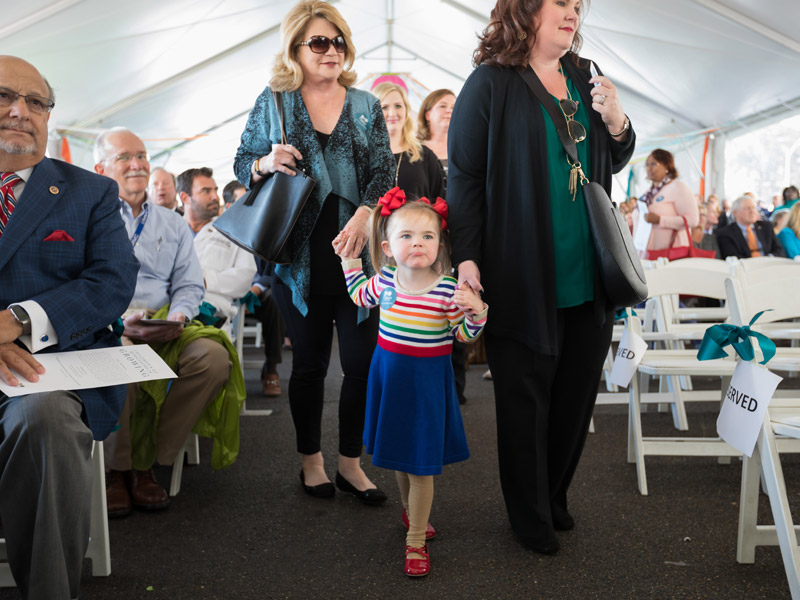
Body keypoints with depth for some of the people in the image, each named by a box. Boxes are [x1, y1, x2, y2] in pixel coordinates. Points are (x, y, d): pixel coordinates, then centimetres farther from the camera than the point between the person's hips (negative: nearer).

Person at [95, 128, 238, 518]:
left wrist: (179, 315, -6)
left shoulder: (173, 224, 23)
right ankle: (115, 467, -15)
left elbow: (189, 286, 18)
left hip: (162, 332, 4)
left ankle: (143, 462, -15)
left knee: (215, 357, -27)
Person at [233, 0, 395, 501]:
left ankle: (351, 464, 19)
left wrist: (363, 217, -14)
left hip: (357, 254, 1)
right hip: (301, 256, -1)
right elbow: (242, 164, 10)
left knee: (365, 362, 0)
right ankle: (311, 461, 26)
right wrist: (266, 163, -13)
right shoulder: (272, 103, 7)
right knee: (310, 364, 9)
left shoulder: (366, 106, 10)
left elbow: (384, 172, 4)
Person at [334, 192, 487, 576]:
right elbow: (361, 295, 17)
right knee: (396, 453, 20)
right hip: (389, 376, 4)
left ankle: (416, 540, 17)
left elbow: (465, 335, -6)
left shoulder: (448, 289, -17)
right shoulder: (385, 280, -6)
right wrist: (349, 260, 12)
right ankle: (410, 509, 47)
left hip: (427, 381, -4)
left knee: (421, 463, 2)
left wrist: (475, 312, -25)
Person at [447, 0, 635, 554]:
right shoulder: (491, 83, -4)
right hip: (523, 275, -6)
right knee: (526, 398, 5)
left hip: (588, 276, 6)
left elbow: (612, 165, 21)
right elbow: (464, 177, -7)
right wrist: (467, 259, -14)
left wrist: (616, 122, 0)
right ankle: (530, 516, 22)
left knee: (578, 392, 12)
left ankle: (555, 497, 32)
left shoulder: (584, 78, 13)